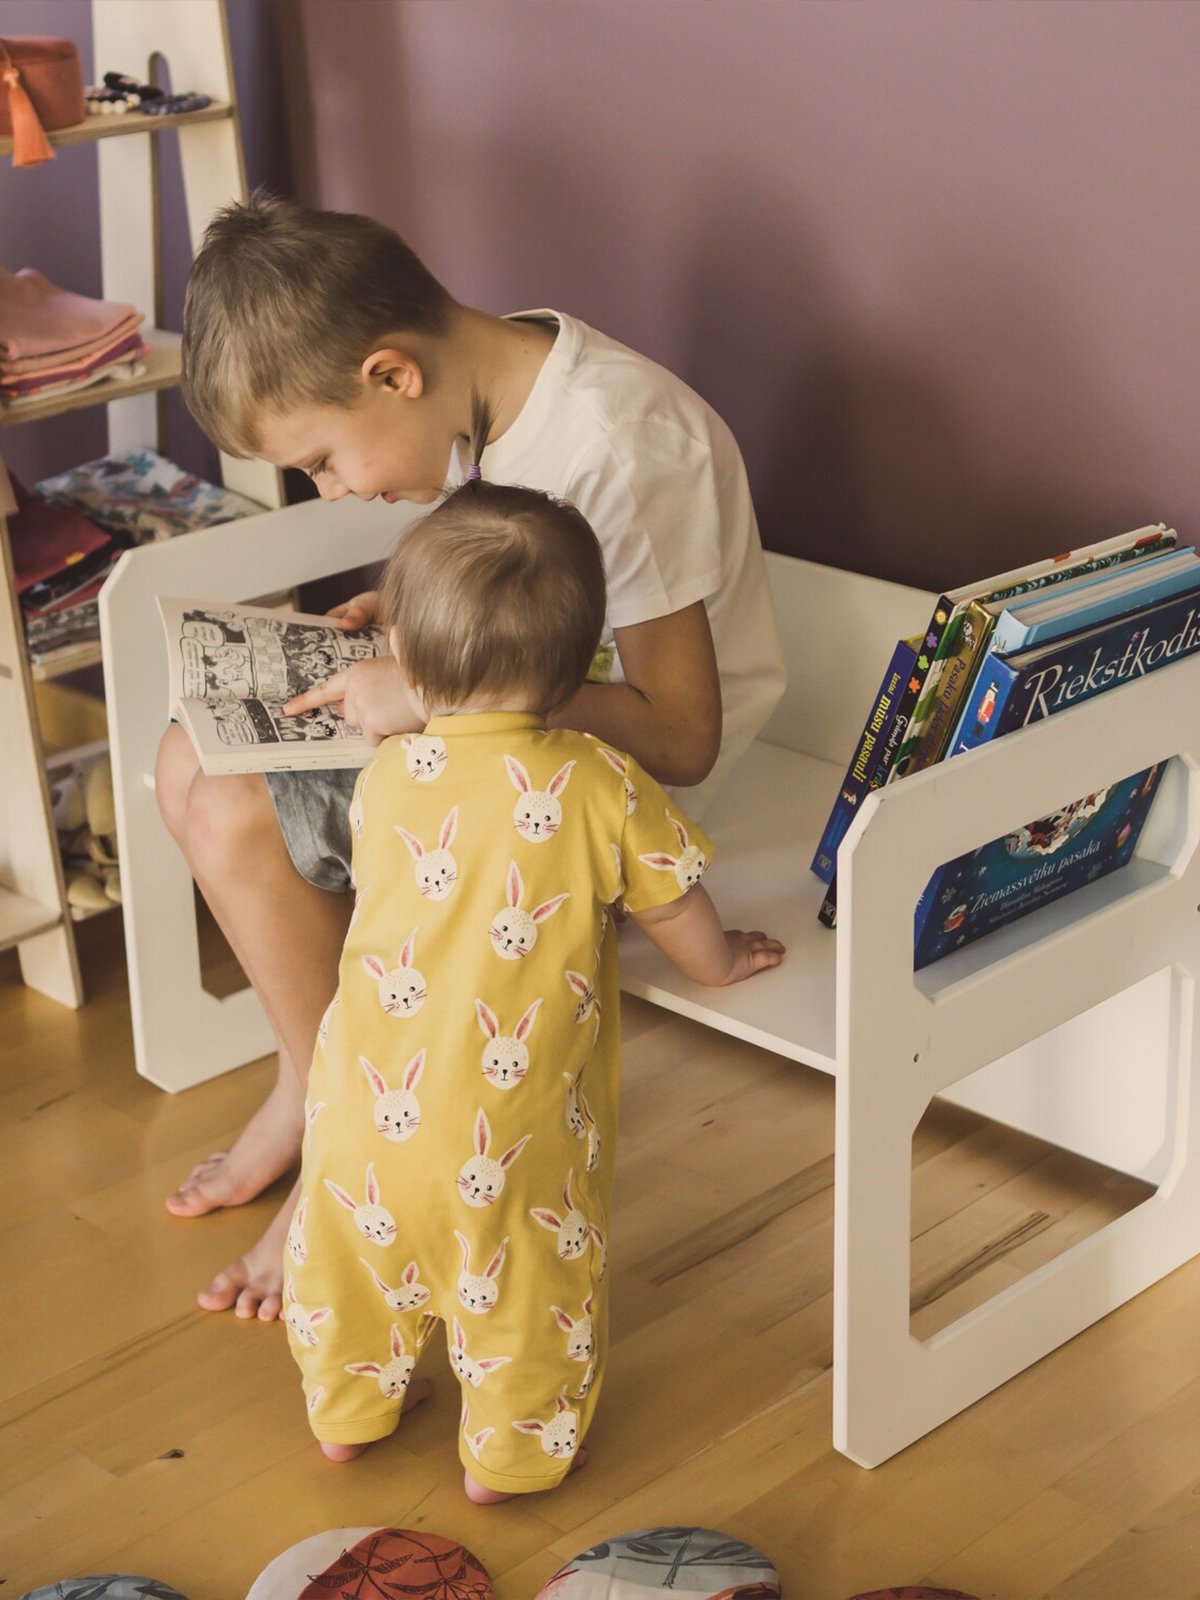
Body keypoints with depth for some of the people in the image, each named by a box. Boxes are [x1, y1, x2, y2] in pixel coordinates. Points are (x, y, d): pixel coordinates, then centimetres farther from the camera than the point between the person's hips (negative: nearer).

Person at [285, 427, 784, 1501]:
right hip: (509, 1123, -3)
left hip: (370, 1092, 3)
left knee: (356, 1249, 26)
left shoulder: (387, 778, -8)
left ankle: (349, 1409, 46)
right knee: (524, 1284, 18)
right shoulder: (598, 786, -16)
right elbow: (676, 910, -3)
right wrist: (721, 962, 19)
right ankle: (516, 1455, 34)